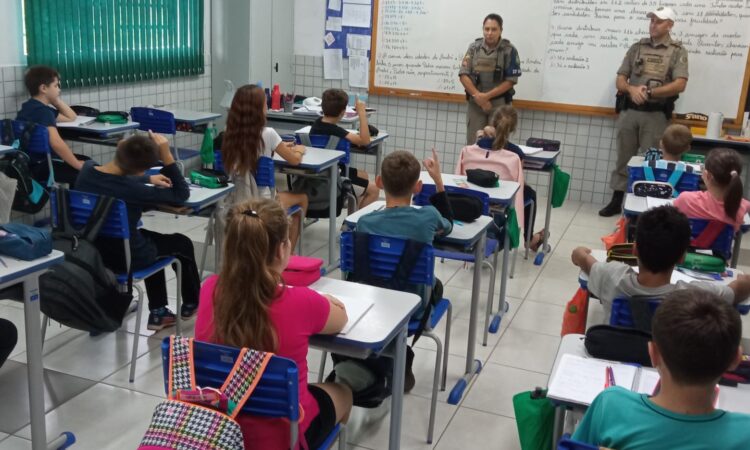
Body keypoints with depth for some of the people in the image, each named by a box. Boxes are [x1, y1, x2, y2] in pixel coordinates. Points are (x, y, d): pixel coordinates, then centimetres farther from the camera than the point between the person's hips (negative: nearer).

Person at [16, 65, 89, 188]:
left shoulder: (34, 107, 14)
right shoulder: (42, 111, -18)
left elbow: (71, 118, 26)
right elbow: (56, 143, -33)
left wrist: (56, 100, 13)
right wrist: (78, 164, -24)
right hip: (36, 165, -11)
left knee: (86, 161, 17)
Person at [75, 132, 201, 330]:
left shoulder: (87, 169, -12)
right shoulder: (132, 191, -33)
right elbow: (182, 194, -19)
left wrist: (148, 179, 10)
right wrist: (167, 156, -24)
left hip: (92, 250, 7)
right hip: (127, 257, -7)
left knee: (150, 236, 34)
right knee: (182, 243, 20)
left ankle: (157, 312, 39)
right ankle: (192, 304, 45)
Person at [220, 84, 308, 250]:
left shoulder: (231, 135, -2)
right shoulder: (267, 134, -17)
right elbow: (294, 160, -3)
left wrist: (279, 147, 26)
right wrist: (299, 149, 18)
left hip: (235, 203, 6)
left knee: (285, 195, 34)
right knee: (302, 198, 24)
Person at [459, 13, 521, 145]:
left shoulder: (509, 50, -5)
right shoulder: (474, 47, 2)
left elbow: (511, 81, -7)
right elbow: (463, 75, -1)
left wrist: (487, 96, -13)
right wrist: (478, 96, -11)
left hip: (499, 103, -2)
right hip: (475, 103, 2)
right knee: (472, 144, 4)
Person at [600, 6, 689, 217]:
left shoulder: (677, 51, 1)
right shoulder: (637, 47, 10)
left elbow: (679, 85, -10)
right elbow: (620, 79, 7)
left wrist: (649, 92, -16)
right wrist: (631, 89, -15)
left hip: (656, 115, -3)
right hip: (629, 111, 3)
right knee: (623, 158, 9)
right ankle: (616, 201, 17)